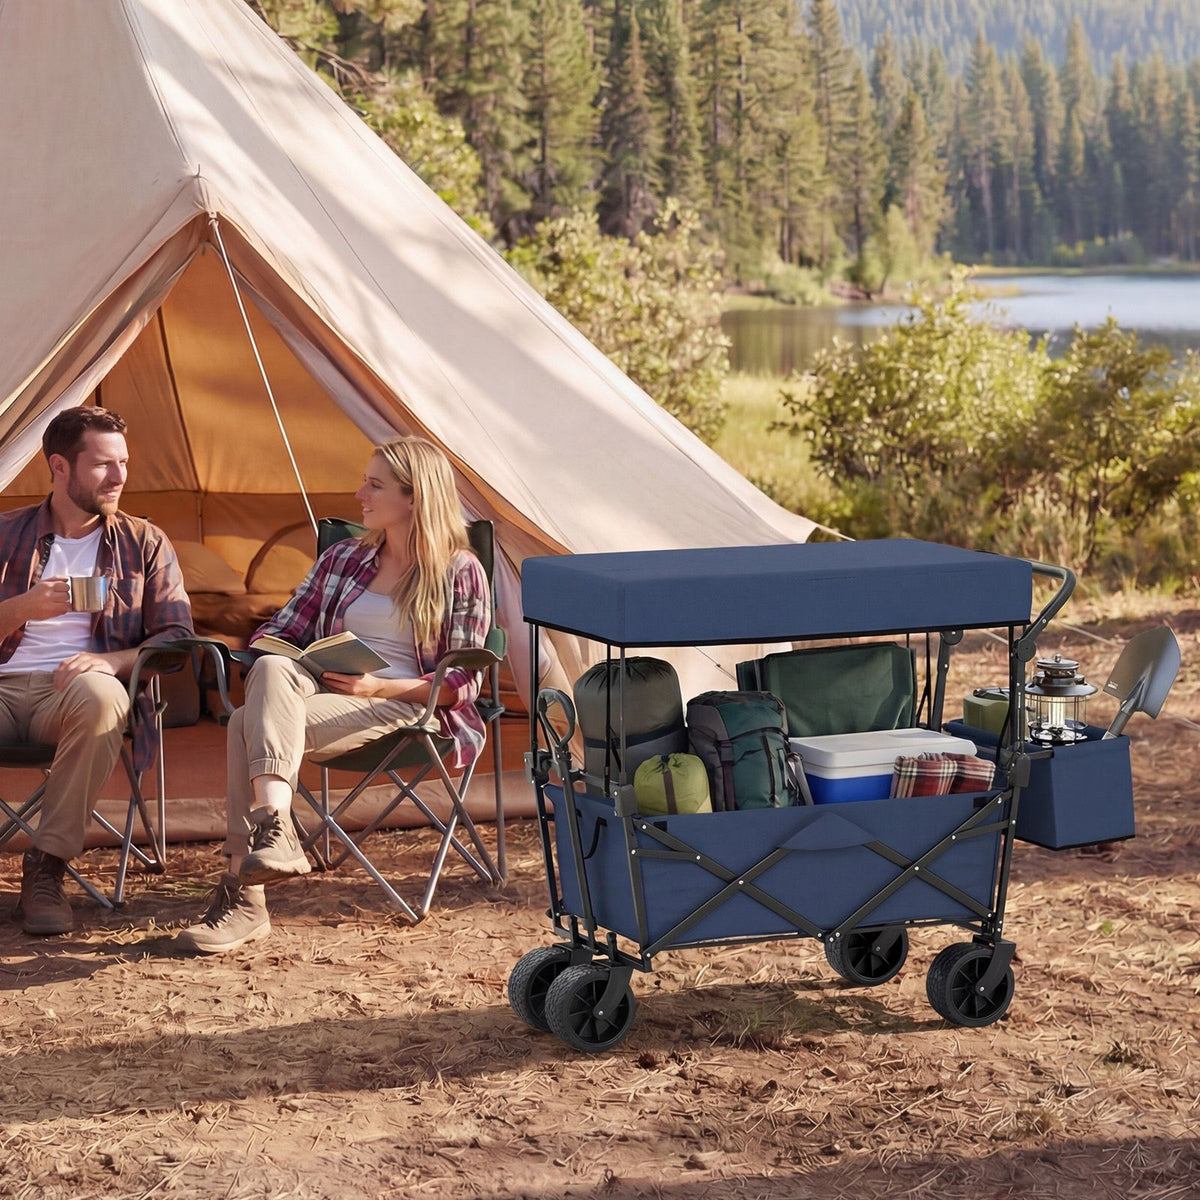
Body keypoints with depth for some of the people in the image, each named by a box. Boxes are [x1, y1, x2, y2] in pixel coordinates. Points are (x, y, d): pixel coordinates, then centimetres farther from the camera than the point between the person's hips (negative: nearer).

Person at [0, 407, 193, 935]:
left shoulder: (143, 543, 15)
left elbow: (176, 635, 7)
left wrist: (112, 659, -13)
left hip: (71, 689, 0)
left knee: (99, 695, -39)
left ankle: (45, 869, -29)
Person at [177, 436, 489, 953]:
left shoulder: (461, 573, 7)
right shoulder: (343, 559, 23)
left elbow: (462, 683, 1)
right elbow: (279, 633, 24)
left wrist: (378, 686, -12)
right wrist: (271, 661, -1)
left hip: (402, 704, -5)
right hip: (318, 693, 5)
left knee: (250, 724, -30)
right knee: (271, 670, -33)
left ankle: (242, 895, -38)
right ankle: (273, 830, -45)